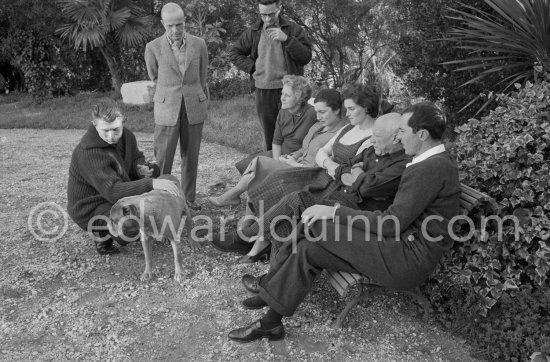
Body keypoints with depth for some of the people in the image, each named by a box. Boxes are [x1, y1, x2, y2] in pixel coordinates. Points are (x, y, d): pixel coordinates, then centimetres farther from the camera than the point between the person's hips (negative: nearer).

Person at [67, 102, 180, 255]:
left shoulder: (126, 135, -9)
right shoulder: (89, 153, -32)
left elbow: (136, 159, 9)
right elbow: (114, 192, -40)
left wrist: (141, 169, -16)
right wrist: (151, 184, -51)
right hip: (91, 208, -9)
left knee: (154, 170, 8)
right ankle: (102, 234, 0)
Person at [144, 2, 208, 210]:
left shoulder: (199, 45, -2)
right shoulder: (153, 48, -6)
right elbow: (155, 78, 11)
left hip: (194, 109, 2)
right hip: (167, 110, -1)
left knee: (190, 156, 8)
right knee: (163, 157, -1)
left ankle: (188, 198, 20)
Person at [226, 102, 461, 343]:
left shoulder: (431, 168, -19)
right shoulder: (438, 161, 13)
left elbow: (392, 224, -21)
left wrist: (335, 212, -15)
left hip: (407, 260, -9)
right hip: (405, 250, 9)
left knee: (315, 226, -14)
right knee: (309, 248, -2)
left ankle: (269, 285, 5)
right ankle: (271, 322, 6)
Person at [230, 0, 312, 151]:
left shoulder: (293, 29, 0)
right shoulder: (253, 32, 8)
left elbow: (306, 57, -8)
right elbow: (234, 53, 17)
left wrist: (287, 39, -20)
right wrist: (252, 67, 2)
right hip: (263, 91, 3)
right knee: (269, 136, 10)